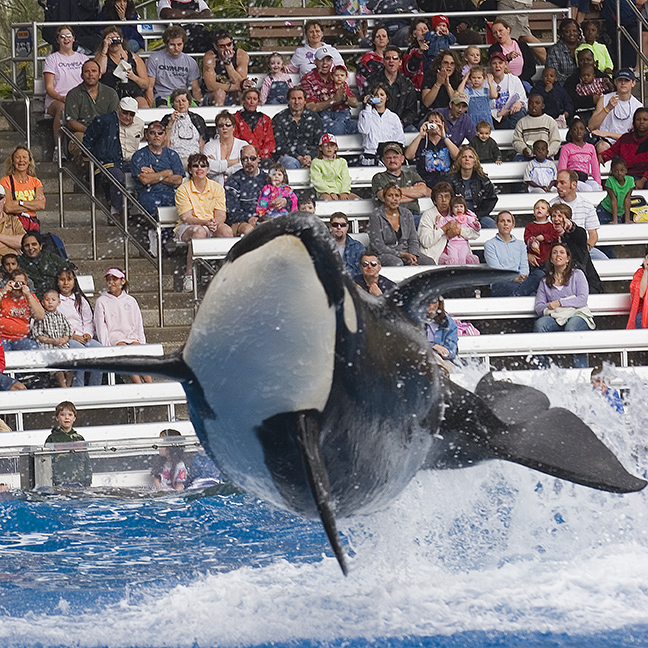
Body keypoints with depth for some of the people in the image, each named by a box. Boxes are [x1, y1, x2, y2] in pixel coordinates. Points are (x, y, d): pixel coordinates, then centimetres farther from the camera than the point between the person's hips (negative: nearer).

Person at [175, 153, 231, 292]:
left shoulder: (217, 188, 7)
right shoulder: (183, 190, -3)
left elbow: (220, 215, -1)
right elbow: (186, 217, -12)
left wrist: (215, 223, -26)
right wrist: (205, 222, -29)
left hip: (212, 228, 3)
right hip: (187, 228, -3)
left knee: (226, 230, -30)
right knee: (200, 231, -39)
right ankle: (189, 275, -34)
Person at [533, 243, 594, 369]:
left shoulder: (577, 274, 14)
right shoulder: (545, 282, 23)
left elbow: (582, 299, 0)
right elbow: (538, 307, 13)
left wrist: (560, 303, -9)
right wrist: (548, 307, -11)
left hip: (577, 313, -3)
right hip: (555, 317, 3)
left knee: (571, 328, -39)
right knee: (539, 324, -32)